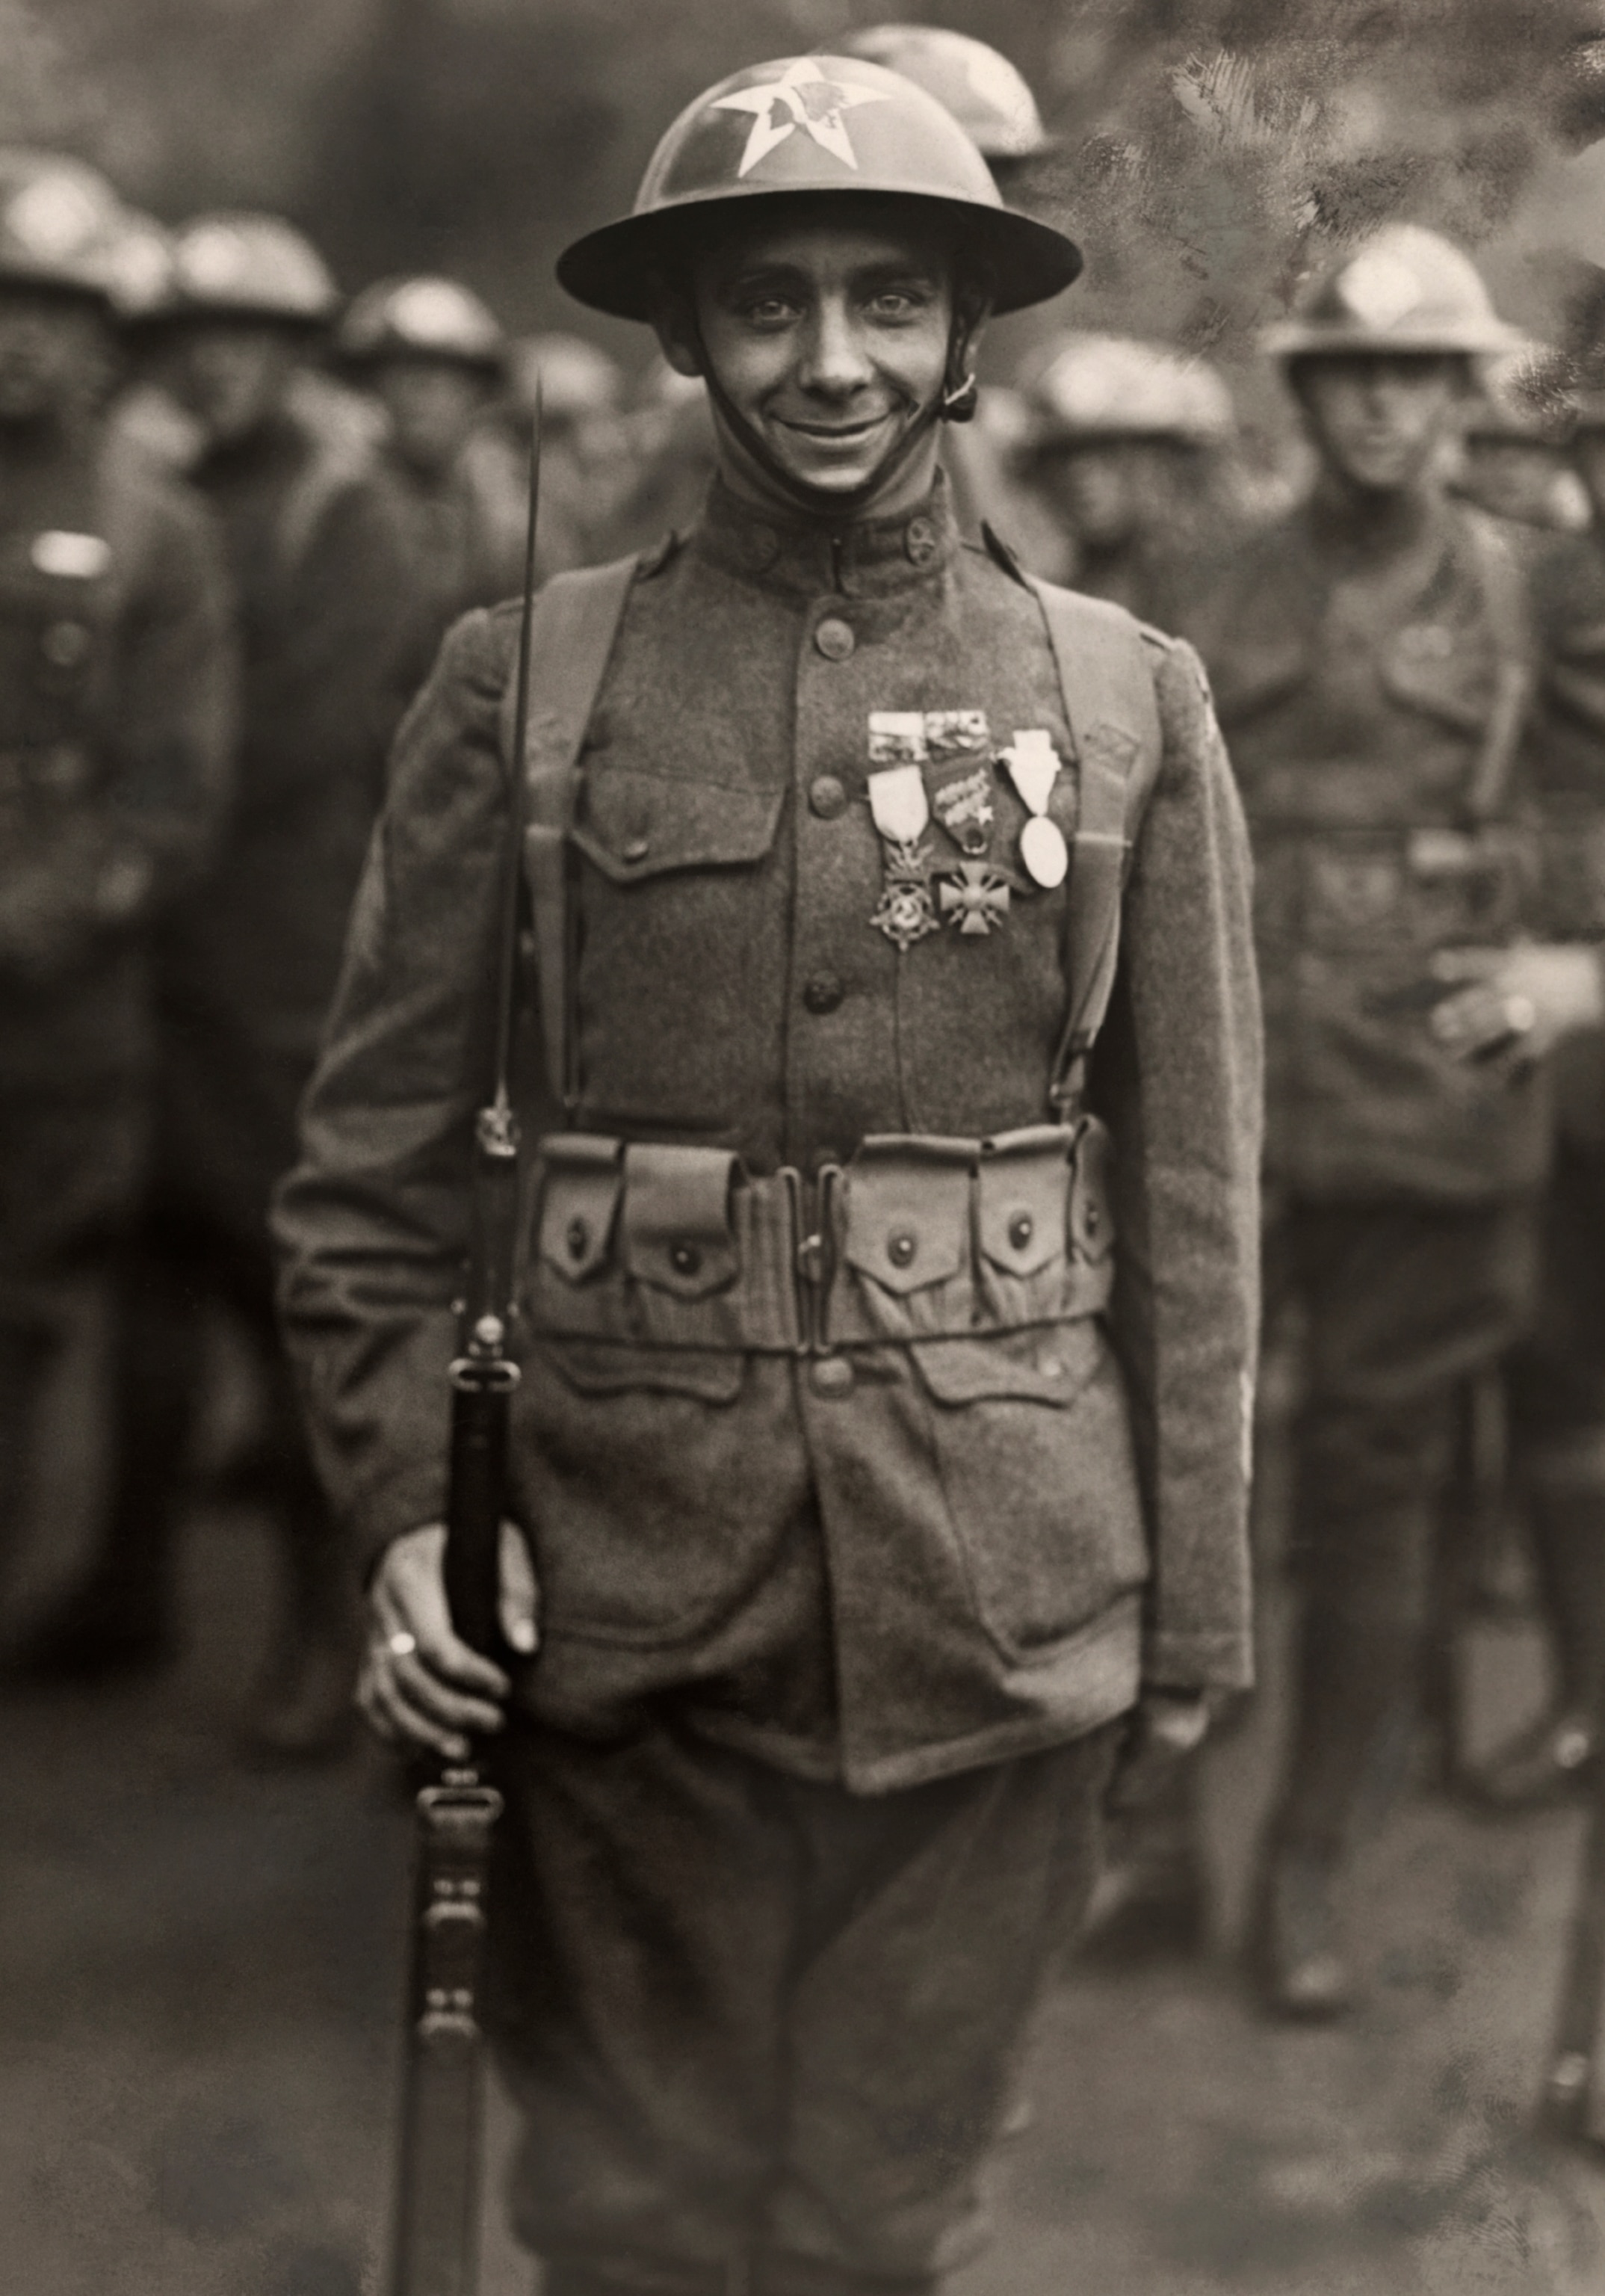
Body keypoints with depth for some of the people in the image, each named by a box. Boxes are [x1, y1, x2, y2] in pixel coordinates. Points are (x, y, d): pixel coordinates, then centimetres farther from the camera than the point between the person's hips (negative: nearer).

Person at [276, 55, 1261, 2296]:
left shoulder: (1129, 699, 3)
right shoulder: (526, 677, 1)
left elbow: (1193, 1189, 5)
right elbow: (381, 1139, 3)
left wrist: (1187, 1609, 4)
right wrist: (405, 1505, -7)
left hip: (995, 1607, 1)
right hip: (624, 1589, 0)